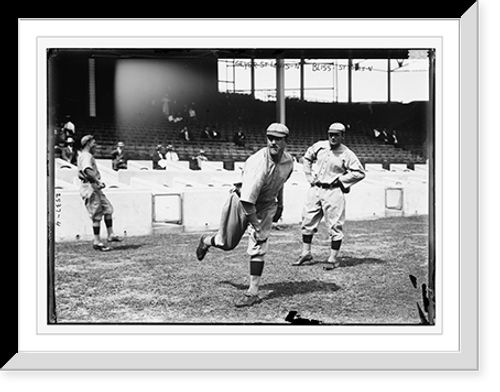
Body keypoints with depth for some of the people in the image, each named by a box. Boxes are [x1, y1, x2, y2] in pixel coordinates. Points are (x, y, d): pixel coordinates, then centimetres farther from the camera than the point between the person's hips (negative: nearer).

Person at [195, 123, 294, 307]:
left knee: (258, 248, -7)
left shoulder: (288, 161, -11)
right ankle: (207, 240, 46)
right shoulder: (259, 162, -34)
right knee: (227, 243, 10)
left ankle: (253, 292, -1)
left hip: (266, 205, 4)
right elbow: (247, 201, -35)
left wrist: (280, 204, 16)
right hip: (242, 200, -4)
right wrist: (257, 226, -29)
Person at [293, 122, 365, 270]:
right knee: (307, 220, 8)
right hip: (316, 189, 5)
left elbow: (360, 172, -8)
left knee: (335, 225, -2)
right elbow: (306, 158, 22)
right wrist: (309, 176, 11)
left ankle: (333, 258, 7)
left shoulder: (347, 154, -8)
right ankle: (306, 253, 21)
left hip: (334, 192, -5)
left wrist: (340, 179, -9)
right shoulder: (319, 146, 5)